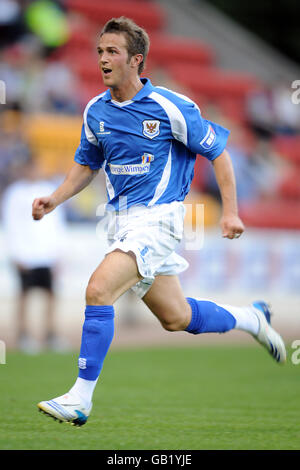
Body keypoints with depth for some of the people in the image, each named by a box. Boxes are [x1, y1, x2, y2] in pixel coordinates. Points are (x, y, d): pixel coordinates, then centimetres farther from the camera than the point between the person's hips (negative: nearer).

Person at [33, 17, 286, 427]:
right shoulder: (95, 111, 5)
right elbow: (86, 165, 19)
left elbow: (218, 151, -3)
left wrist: (231, 211, -9)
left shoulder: (171, 107, -12)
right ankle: (251, 318, 40)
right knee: (175, 318, 12)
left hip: (157, 216, -7)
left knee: (98, 289, -24)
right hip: (121, 220, 7)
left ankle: (81, 399, -18)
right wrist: (53, 200, 3)